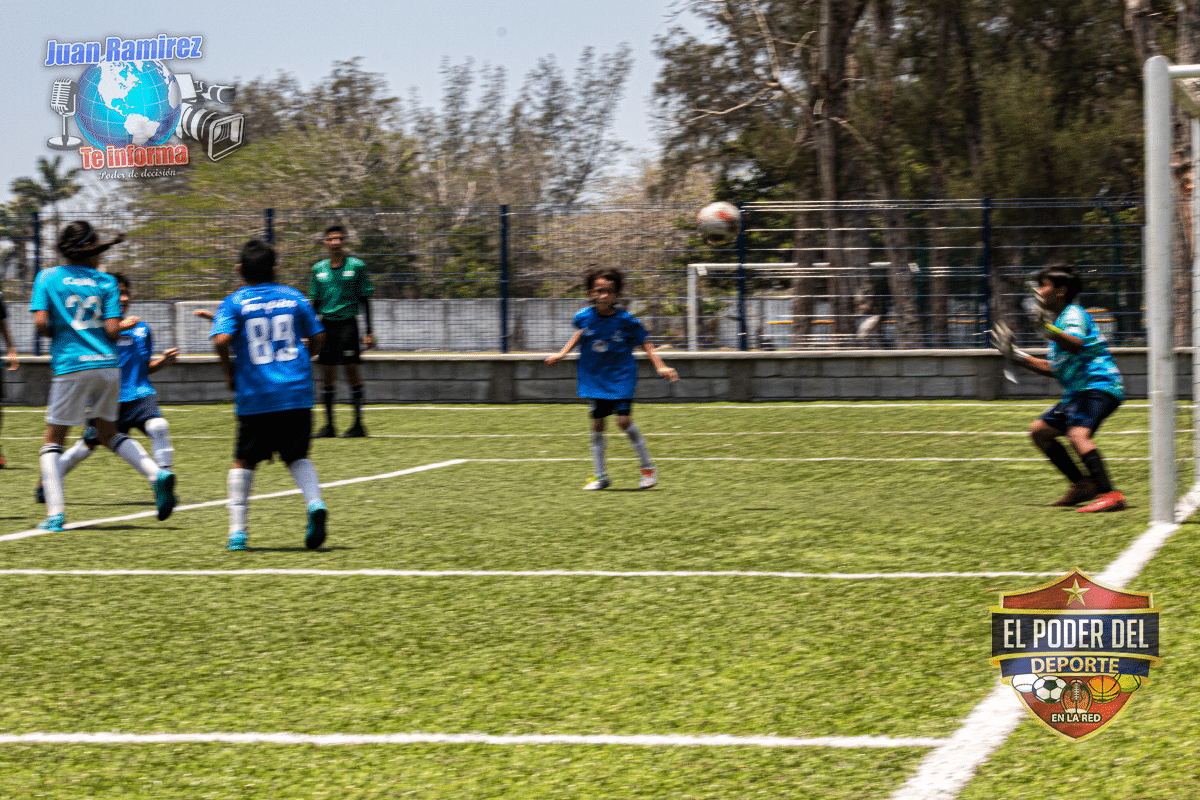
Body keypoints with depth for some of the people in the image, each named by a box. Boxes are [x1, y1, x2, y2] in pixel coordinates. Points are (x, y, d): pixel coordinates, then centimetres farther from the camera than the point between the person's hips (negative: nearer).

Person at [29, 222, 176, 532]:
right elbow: (113, 330, -3)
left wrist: (58, 334, 13)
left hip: (70, 367, -3)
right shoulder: (106, 281, 6)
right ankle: (157, 474, 1)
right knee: (108, 432, 22)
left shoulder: (47, 277, 2)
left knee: (54, 439, 8)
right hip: (107, 366, 3)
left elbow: (41, 323, -7)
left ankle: (55, 512, -6)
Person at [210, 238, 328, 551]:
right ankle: (315, 503, -16)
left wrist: (229, 373, 1)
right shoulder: (294, 297, 8)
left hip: (255, 396, -2)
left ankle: (237, 530, 10)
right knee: (298, 456, 12)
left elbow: (221, 340, -14)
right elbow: (318, 338, 11)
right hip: (297, 392, 2)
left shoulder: (234, 303, 0)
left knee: (244, 461, 13)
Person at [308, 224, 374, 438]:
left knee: (351, 370, -8)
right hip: (326, 324, 4)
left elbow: (365, 300, 1)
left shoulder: (356, 266, -1)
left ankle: (358, 424, -2)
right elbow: (315, 302, 15)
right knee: (326, 374, 4)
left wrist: (368, 332, -3)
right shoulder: (318, 269, 9)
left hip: (347, 322, -4)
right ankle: (329, 425, 11)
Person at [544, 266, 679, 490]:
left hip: (621, 377, -3)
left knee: (624, 420, -14)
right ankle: (600, 476, 16)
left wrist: (660, 366, -11)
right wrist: (562, 354, 16)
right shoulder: (585, 316, -6)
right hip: (594, 377, 3)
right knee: (597, 424, 4)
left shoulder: (625, 320, -14)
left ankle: (648, 468, 5)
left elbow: (644, 343, -4)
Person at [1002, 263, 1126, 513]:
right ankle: (1083, 486, 15)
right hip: (1078, 390, 11)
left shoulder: (1074, 314, -7)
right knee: (1039, 431, 17)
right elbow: (1053, 368, 29)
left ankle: (1109, 494, -43)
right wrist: (1019, 357, 27)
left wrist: (1047, 329, -44)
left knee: (1077, 434, -32)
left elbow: (1075, 345, -31)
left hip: (1099, 384, -11)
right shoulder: (1058, 320, 23)